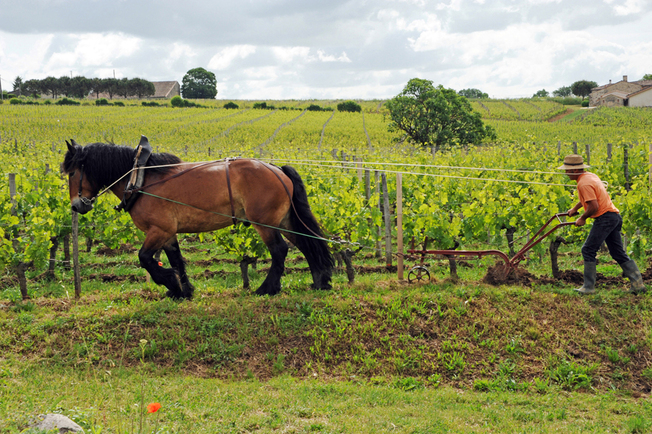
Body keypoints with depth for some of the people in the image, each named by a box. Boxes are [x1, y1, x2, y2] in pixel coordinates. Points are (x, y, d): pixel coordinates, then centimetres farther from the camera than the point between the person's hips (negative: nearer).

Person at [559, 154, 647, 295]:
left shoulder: (584, 184, -16)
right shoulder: (590, 175, 16)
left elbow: (593, 206, -22)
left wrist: (582, 218, -7)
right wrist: (575, 208, 38)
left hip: (605, 218, -10)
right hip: (615, 216, 10)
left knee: (588, 250, -3)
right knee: (618, 253, 11)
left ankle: (589, 287, 0)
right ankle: (638, 284, 7)